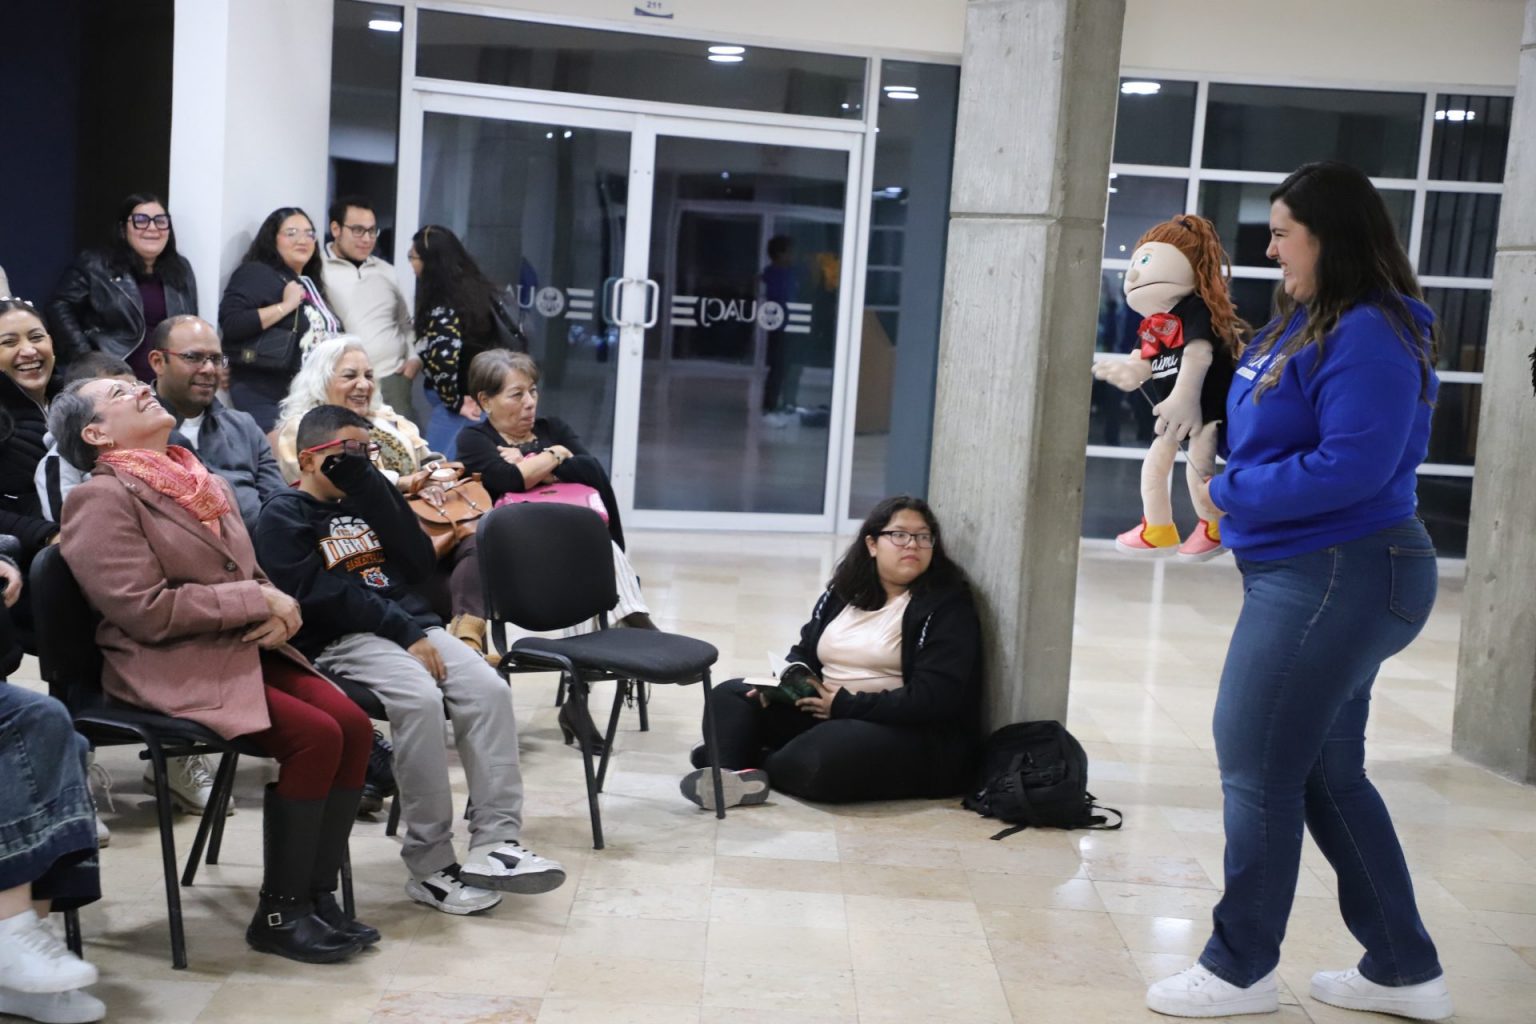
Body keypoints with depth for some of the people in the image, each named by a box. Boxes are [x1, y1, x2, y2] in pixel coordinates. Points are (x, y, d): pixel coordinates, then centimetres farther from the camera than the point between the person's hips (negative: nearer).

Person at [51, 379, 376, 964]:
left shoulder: (204, 483, 16)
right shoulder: (102, 500, -8)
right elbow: (145, 609, -17)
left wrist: (278, 611, -3)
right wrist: (257, 601, -14)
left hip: (244, 647, 7)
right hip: (171, 667, -7)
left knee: (353, 725, -14)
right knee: (315, 736, -23)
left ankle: (318, 896, -2)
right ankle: (279, 914, -8)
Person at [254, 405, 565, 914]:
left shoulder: (364, 502, 21)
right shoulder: (284, 517, 3)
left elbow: (421, 564, 8)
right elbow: (323, 595, -11)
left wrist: (370, 485, 0)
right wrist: (405, 635, -16)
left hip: (412, 623, 6)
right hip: (340, 639, -6)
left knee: (488, 688, -17)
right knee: (418, 697, -31)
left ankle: (494, 842, -17)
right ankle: (431, 865, -21)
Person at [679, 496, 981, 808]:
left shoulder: (947, 606, -9)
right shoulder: (844, 591, 12)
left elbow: (934, 698, -18)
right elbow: (805, 651, 20)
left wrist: (847, 705, -16)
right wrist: (788, 681, -5)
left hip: (914, 735, -7)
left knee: (822, 758, -37)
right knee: (730, 695, -5)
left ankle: (750, 763, -8)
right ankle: (731, 773, -34)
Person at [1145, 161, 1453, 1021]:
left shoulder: (1369, 336, -19)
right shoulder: (1303, 323, 12)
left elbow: (1352, 466, -25)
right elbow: (1267, 426, 20)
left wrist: (1231, 494, -16)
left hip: (1337, 578, -10)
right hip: (1316, 574, 10)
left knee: (1257, 766, -1)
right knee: (1327, 773, 15)